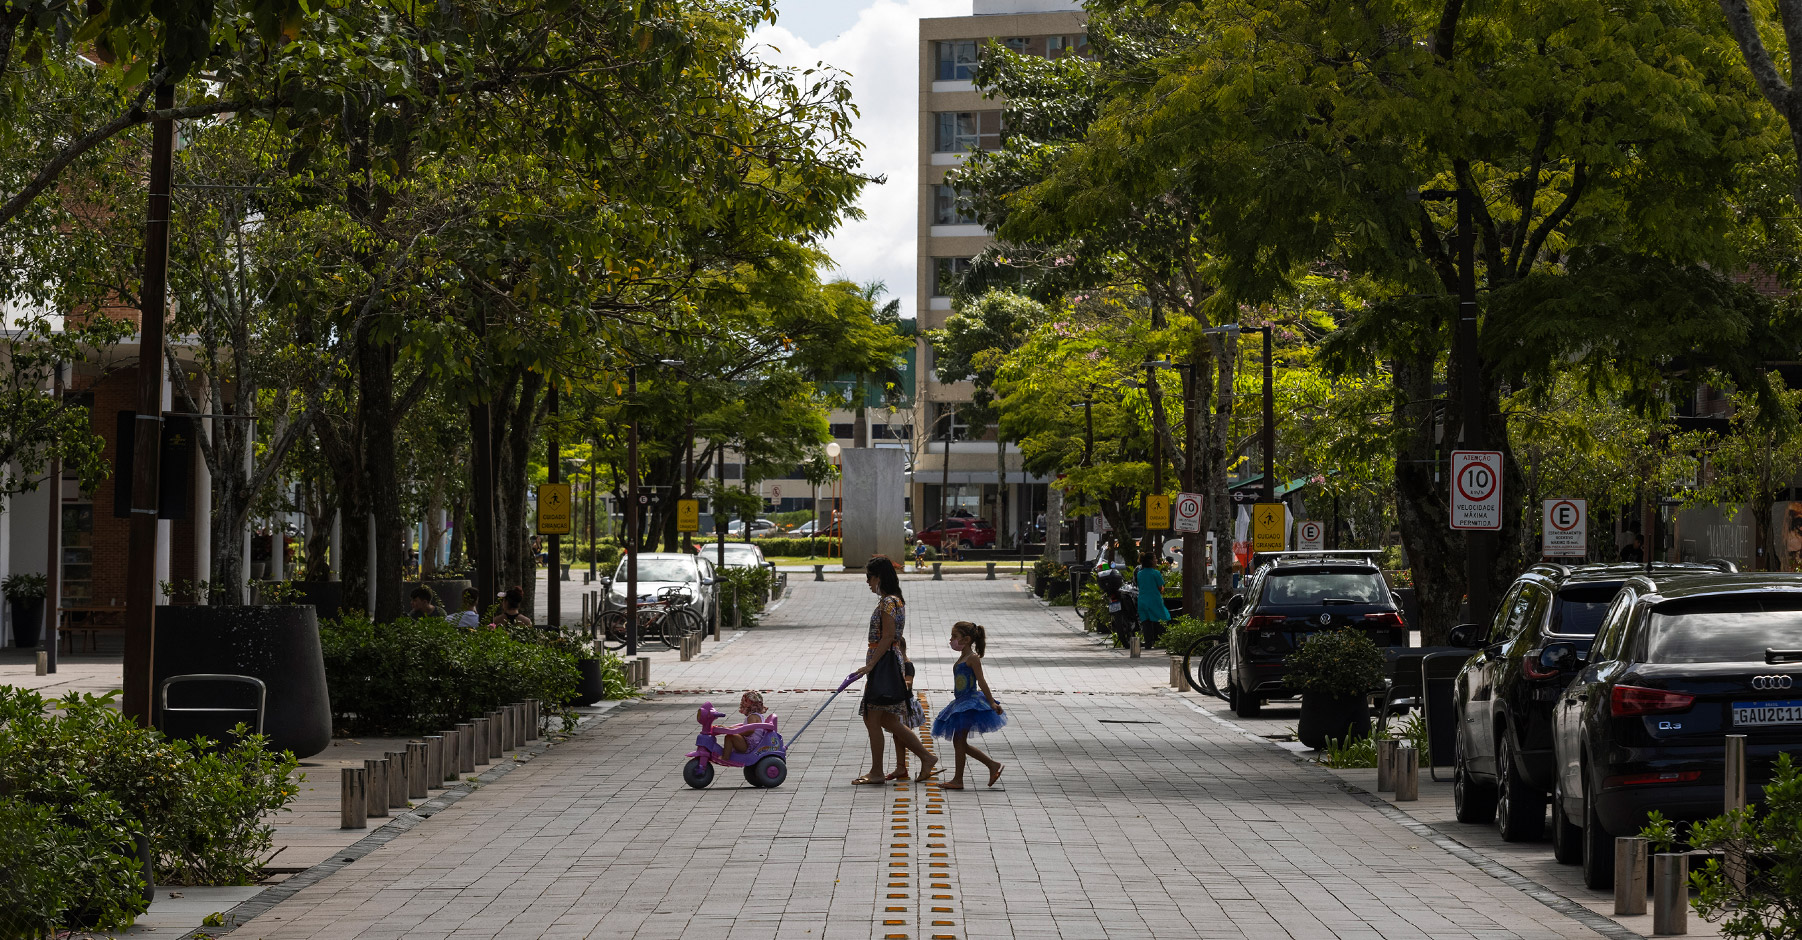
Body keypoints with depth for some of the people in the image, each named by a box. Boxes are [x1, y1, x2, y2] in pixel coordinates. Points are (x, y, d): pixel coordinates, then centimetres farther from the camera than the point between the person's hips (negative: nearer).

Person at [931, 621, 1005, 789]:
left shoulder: (972, 658, -11)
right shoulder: (962, 659, 16)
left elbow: (981, 681, -15)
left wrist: (991, 703, -18)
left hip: (970, 703, -10)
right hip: (961, 703, 10)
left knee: (959, 740, -7)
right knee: (960, 743, 11)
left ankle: (958, 779, -1)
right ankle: (992, 765, 18)